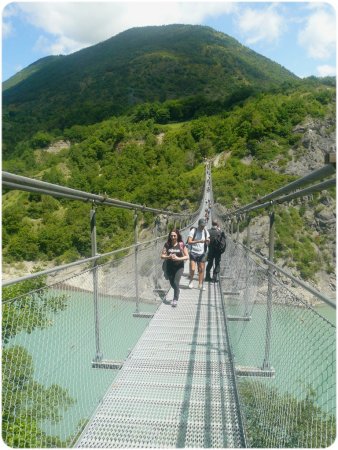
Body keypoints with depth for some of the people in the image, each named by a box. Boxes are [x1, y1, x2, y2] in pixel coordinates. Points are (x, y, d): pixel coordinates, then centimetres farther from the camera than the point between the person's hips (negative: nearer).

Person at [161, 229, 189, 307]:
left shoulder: (181, 244, -7)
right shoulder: (167, 244, -3)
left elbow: (187, 256, -5)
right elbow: (162, 256, -1)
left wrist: (178, 258, -19)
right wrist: (168, 257, -20)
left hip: (179, 266, -3)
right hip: (170, 266, 3)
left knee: (176, 282, -12)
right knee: (172, 283, 12)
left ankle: (175, 299, 3)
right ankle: (177, 291, 45)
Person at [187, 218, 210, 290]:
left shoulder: (206, 232, 6)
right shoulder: (193, 231, -7)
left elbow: (207, 244, 7)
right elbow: (189, 242, -14)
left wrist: (207, 241, -17)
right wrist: (198, 241, -26)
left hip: (202, 253, 3)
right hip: (193, 253, -3)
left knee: (201, 269, 4)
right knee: (192, 269, -9)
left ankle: (200, 285, 14)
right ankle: (191, 280, 18)